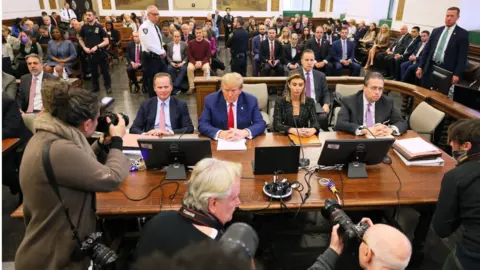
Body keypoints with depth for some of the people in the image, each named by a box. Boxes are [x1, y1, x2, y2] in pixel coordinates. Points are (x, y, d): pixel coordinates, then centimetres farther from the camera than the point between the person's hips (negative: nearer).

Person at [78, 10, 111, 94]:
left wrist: (97, 47, -19)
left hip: (100, 53, -3)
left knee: (104, 71, 3)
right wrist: (84, 47, -2)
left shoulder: (99, 27, -6)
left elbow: (106, 41, -9)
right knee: (93, 71, 14)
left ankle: (108, 86, 16)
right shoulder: (84, 27, 3)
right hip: (90, 53, 3)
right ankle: (95, 87, 27)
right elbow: (80, 39, 15)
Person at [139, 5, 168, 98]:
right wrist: (162, 52, -16)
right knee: (152, 81, 3)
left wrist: (162, 51, 1)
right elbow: (149, 45, -25)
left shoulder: (155, 26, 13)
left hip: (159, 56, 9)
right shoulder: (145, 27, -17)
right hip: (150, 58, -9)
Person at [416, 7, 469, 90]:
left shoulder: (463, 34, -1)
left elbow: (462, 56, -5)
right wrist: (420, 66, 5)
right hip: (430, 67, 4)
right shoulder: (436, 30, 10)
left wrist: (457, 74, -13)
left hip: (446, 70, -3)